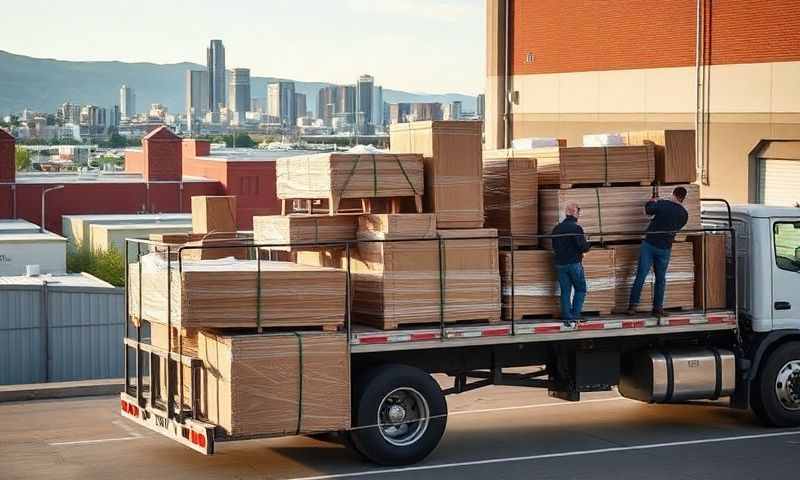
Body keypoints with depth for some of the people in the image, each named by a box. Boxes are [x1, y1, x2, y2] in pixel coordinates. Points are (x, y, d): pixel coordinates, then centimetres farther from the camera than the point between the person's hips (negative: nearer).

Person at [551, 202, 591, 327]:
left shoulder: (556, 228, 6)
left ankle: (567, 318, 7)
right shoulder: (576, 228, -13)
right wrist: (588, 245, 5)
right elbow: (583, 247, -15)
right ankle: (575, 316, 1)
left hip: (560, 264, 5)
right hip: (574, 264, -5)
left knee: (565, 291, 9)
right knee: (580, 290, 8)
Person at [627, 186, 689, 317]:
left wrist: (653, 201, 26)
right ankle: (657, 308, 14)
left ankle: (633, 305, 2)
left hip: (649, 244, -1)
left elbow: (648, 210, 5)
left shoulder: (662, 204, -9)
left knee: (641, 276, 2)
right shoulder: (684, 214, 0)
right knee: (660, 279, 13)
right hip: (665, 248, 1)